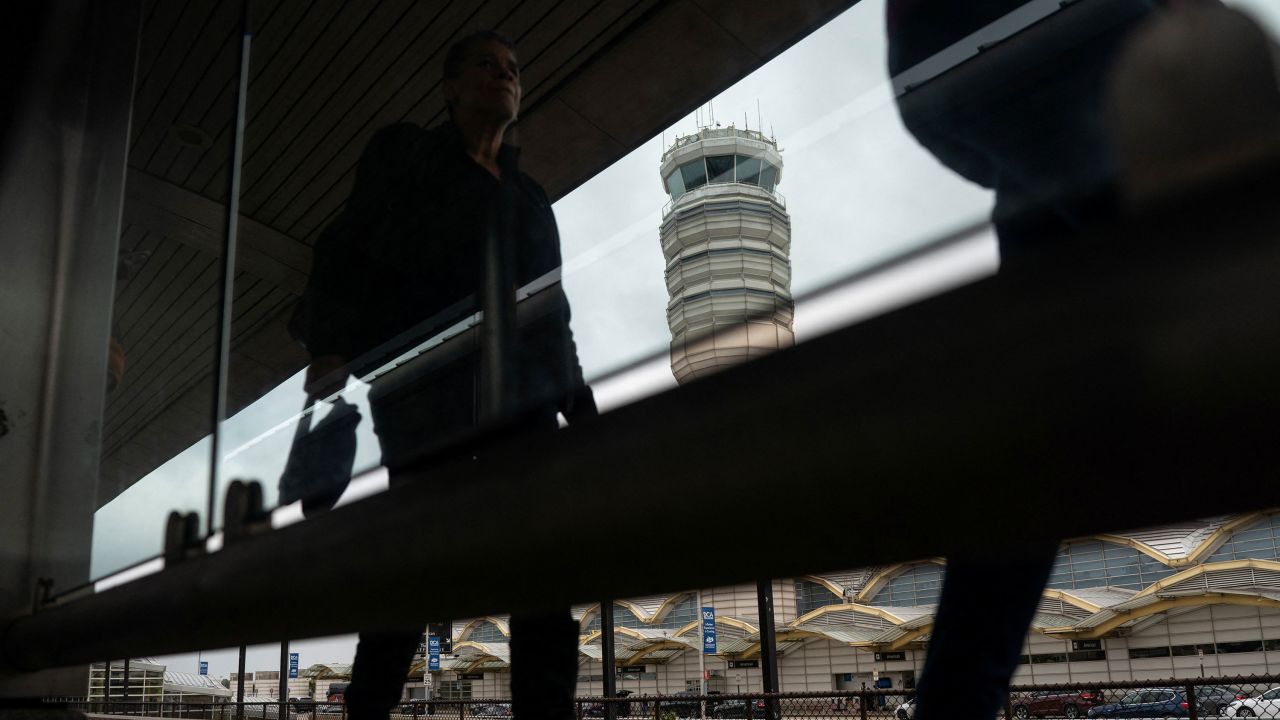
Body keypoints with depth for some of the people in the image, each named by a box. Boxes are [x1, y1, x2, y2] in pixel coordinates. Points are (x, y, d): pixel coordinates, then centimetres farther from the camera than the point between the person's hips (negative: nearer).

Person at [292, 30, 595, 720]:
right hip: (425, 381, -4)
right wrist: (329, 345, -15)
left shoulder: (530, 196, 26)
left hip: (519, 391, 5)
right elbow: (347, 251, 3)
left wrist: (582, 408, 15)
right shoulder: (405, 153, 14)